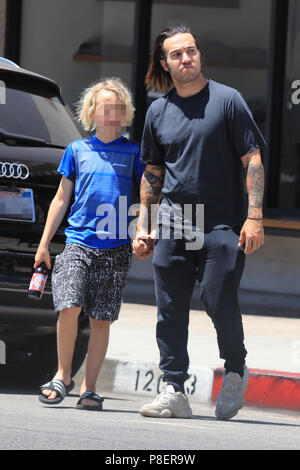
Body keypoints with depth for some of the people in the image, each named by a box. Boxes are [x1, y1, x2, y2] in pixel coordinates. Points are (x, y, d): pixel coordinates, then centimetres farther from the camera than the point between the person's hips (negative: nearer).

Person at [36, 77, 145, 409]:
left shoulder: (133, 152, 6)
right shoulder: (77, 150, 9)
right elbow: (61, 199, 14)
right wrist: (44, 243, 11)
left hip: (116, 247, 0)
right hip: (77, 241, 0)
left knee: (101, 319, 0)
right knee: (69, 307, -15)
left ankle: (89, 388, 8)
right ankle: (63, 375, 2)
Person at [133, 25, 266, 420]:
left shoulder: (227, 100, -1)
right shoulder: (158, 111, 11)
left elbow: (252, 160, -2)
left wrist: (254, 217, -11)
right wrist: (143, 227, 13)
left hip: (222, 224, -4)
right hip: (172, 223, 4)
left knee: (220, 303, -9)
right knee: (170, 309, 0)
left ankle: (236, 371, 17)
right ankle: (174, 391, 4)